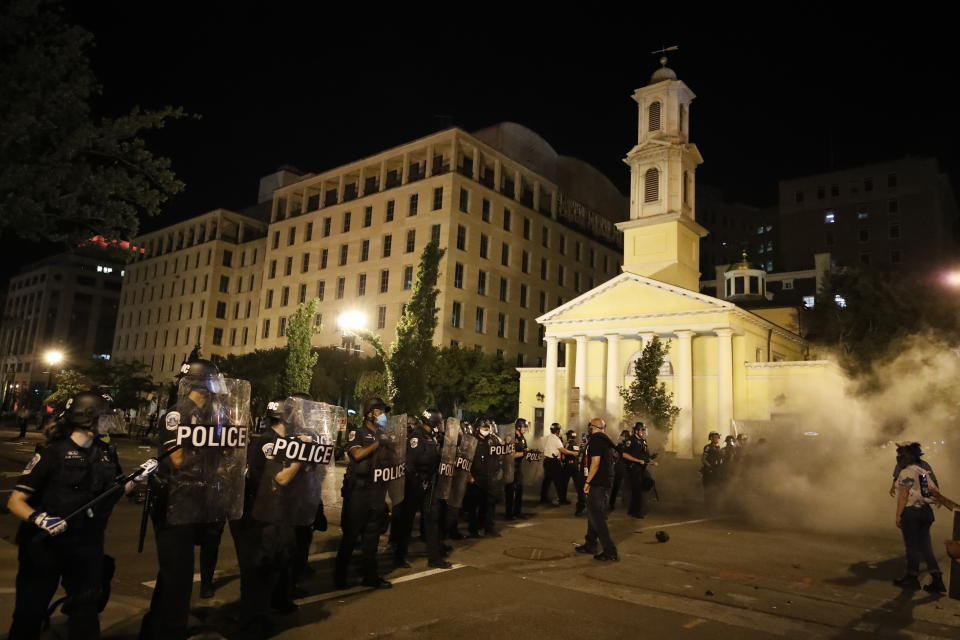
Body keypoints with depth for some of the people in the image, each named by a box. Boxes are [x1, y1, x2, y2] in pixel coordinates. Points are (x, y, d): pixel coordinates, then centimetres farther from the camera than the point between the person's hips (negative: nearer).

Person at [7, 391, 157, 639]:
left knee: (86, 608, 16)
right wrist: (39, 518, -33)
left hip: (87, 545, 5)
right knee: (30, 611, 11)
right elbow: (15, 501, -15)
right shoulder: (53, 453, -17)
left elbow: (117, 490, 12)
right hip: (46, 544, -5)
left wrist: (139, 476, -6)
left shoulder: (106, 453, 1)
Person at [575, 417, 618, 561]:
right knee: (593, 514, 18)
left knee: (596, 516, -7)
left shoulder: (595, 439, -14)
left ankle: (610, 552, -7)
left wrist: (587, 481, -16)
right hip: (605, 483, 10)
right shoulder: (605, 440, 15)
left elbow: (595, 462, -21)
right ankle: (590, 544, 26)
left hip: (598, 484, -10)